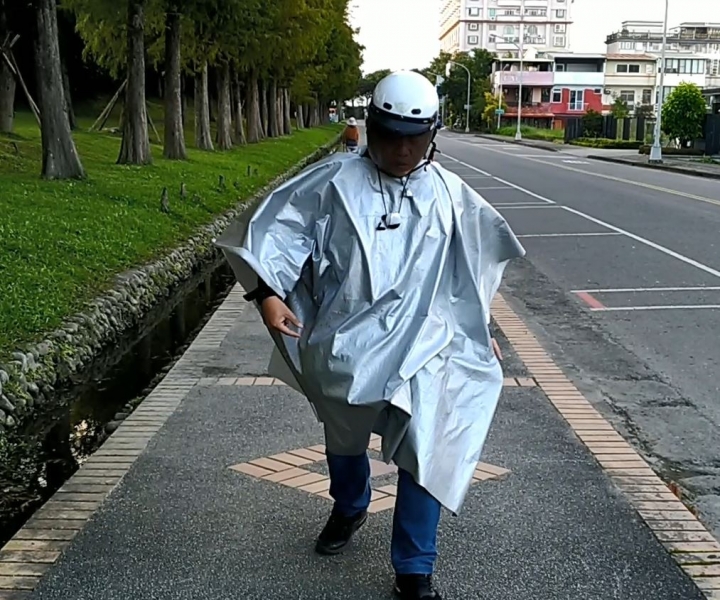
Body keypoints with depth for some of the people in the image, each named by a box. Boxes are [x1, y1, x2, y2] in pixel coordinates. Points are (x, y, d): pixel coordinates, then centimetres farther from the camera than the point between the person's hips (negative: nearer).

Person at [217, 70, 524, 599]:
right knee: (344, 439, 23)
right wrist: (268, 293, -21)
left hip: (421, 345, 0)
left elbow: (475, 260, 15)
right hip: (344, 343, 0)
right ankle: (350, 510, 55)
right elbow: (274, 226, -8)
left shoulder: (449, 194, 1)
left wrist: (478, 328, 21)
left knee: (425, 452, -10)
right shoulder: (334, 180, -7)